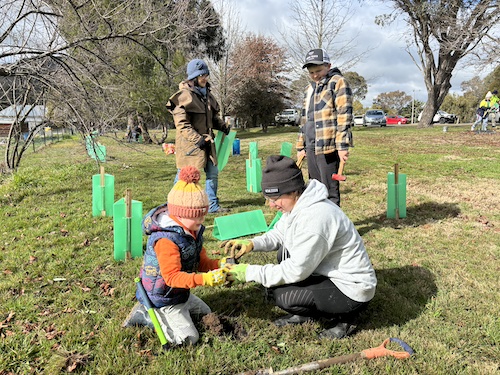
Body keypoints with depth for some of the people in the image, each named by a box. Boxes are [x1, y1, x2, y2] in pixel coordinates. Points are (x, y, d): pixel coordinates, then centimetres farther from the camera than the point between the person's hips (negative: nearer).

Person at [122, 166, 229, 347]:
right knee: (188, 338, -8)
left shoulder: (193, 230, -2)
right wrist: (205, 279, -44)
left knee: (205, 313, 26)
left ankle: (149, 312, 20)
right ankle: (145, 315, 4)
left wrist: (218, 265, -18)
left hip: (180, 293, 9)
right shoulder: (166, 239, -32)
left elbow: (200, 261, 3)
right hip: (161, 299, -9)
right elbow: (172, 276, -34)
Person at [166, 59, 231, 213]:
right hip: (189, 144, -8)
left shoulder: (206, 94, 12)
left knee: (213, 173, 11)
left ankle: (212, 205, 24)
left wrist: (222, 126, 5)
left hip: (206, 142, 8)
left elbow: (213, 116, 24)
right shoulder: (185, 96, -14)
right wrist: (198, 139, -24)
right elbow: (182, 124, -19)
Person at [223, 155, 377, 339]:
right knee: (284, 253, 10)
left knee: (278, 293, -17)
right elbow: (278, 234, 11)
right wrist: (252, 243, -9)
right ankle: (304, 314, 16)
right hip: (329, 273, 10)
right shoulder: (298, 204, -1)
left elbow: (297, 270, -26)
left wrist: (250, 272, -21)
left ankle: (341, 317, 2)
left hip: (351, 290, -10)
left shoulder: (314, 217, -30)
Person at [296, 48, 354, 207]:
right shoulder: (310, 88, 21)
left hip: (328, 146, -8)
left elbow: (344, 114, -12)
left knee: (330, 191, -4)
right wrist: (301, 146, 21)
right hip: (311, 147, 8)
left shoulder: (337, 82, -2)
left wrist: (343, 145, -19)